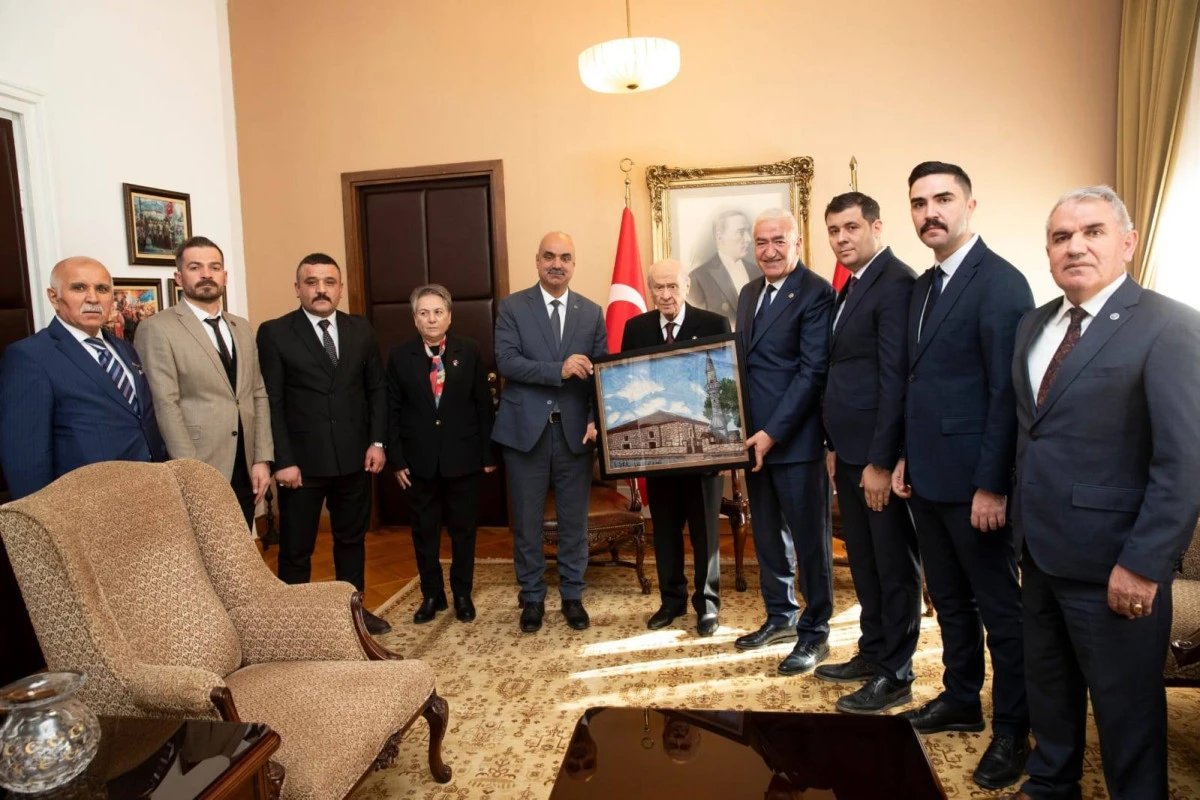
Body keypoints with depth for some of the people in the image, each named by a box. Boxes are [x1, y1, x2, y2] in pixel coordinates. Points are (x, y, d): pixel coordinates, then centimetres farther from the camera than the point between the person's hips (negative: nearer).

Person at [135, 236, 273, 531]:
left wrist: (262, 460, 4)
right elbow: (166, 405, -12)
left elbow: (258, 395, 12)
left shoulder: (242, 328, 14)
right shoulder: (157, 329, -6)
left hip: (244, 470, 6)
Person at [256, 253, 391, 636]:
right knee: (296, 548, 8)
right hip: (302, 459, -4)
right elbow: (271, 402, -8)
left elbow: (377, 388, 9)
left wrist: (377, 441, 0)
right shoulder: (274, 333, -5)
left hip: (354, 456, 4)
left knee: (352, 539, 17)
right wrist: (283, 460, -13)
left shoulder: (361, 329, 6)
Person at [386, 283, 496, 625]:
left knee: (464, 529, 10)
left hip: (463, 456, -1)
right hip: (420, 459, 1)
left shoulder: (469, 351, -1)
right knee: (424, 530, 11)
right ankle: (432, 594, 27)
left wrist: (489, 453, -3)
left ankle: (462, 593, 27)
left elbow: (484, 404, -1)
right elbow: (392, 412, 1)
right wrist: (396, 459, -4)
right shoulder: (400, 357, 0)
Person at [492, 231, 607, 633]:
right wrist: (559, 370, -23)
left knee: (574, 521, 10)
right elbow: (506, 362, -12)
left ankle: (572, 596, 26)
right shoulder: (512, 307, 0)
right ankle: (532, 598, 25)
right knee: (526, 522, 9)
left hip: (575, 430, 2)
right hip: (526, 429, -1)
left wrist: (596, 420, -12)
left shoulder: (592, 312, 7)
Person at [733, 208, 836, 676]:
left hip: (796, 439, -7)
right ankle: (780, 617, 34)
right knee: (767, 534, 17)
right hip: (754, 437, 8)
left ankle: (814, 633, 20)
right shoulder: (749, 293, 14)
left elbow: (812, 372, -17)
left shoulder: (816, 294, -11)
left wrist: (773, 433, -20)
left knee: (810, 539, 5)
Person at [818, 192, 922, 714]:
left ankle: (895, 675, 18)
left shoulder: (896, 283, -14)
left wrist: (880, 460, -20)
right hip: (851, 453, 9)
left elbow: (895, 378, -19)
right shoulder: (850, 288, 16)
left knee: (894, 567, 5)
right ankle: (872, 653, 32)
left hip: (881, 456, -9)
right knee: (863, 561, 18)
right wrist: (836, 445, 14)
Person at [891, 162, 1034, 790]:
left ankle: (1012, 730, 24)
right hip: (927, 477, 8)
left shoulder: (1000, 282, -13)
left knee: (999, 608, 7)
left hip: (974, 480, -8)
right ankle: (960, 700, 36)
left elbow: (1007, 393, -17)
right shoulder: (923, 286, 12)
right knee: (949, 600, 20)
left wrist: (991, 485, -18)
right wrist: (907, 457, 11)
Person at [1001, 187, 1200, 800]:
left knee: (1126, 703, 10)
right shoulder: (1034, 326, 9)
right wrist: (1023, 519, 9)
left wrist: (1144, 565, -19)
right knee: (1047, 682, 22)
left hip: (1109, 561, -7)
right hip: (1041, 547, 7)